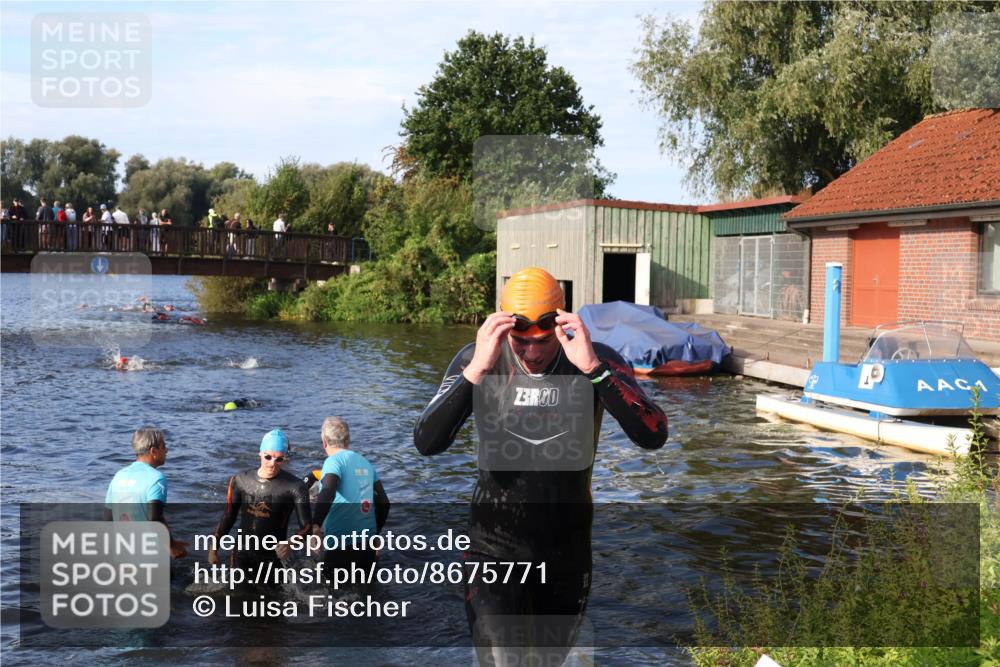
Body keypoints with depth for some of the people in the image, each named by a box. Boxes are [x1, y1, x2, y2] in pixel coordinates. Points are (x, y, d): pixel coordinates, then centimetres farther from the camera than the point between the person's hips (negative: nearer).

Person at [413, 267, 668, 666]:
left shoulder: (599, 362, -15)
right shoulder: (476, 361, -14)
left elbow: (654, 437, -27)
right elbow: (426, 444, -25)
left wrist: (592, 368, -38)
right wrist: (477, 370, -37)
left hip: (568, 546, 2)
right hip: (496, 543, -1)